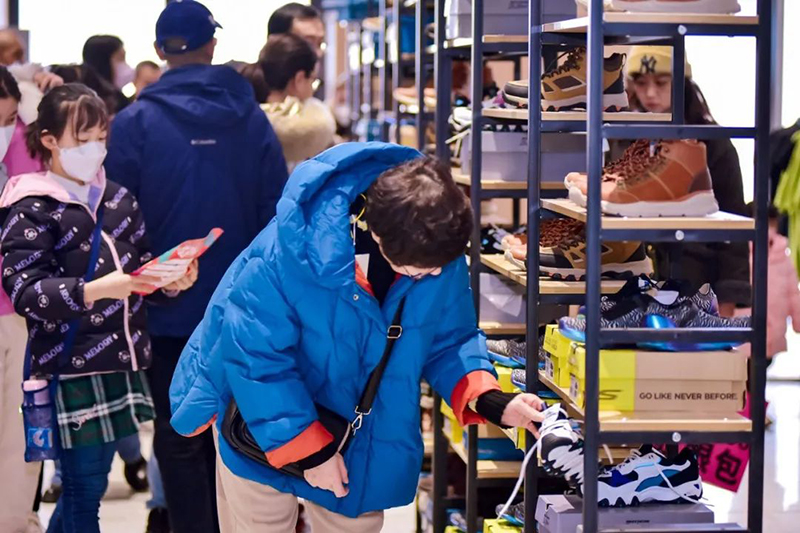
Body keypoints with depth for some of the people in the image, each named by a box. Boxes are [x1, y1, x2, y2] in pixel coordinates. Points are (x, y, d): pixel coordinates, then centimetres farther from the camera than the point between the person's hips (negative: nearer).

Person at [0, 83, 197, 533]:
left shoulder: (119, 199, 12)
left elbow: (142, 265, 16)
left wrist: (172, 280, -6)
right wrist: (93, 290, -31)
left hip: (119, 361, 6)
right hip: (71, 369, -6)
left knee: (87, 484, 13)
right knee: (84, 490, -2)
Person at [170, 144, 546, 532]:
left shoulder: (440, 255, -21)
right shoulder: (286, 253, -36)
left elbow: (447, 342, -6)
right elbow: (256, 359, -28)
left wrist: (490, 401, -24)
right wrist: (310, 450, -25)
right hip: (263, 419, -4)